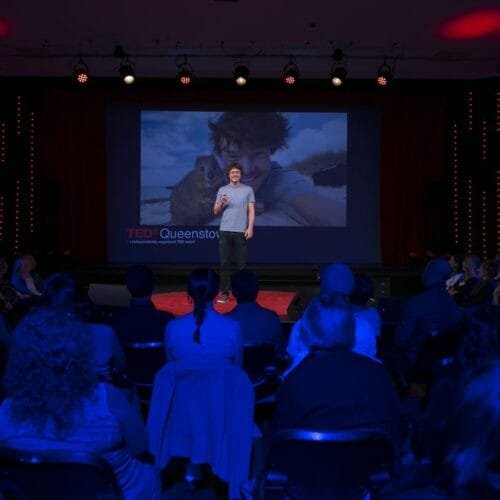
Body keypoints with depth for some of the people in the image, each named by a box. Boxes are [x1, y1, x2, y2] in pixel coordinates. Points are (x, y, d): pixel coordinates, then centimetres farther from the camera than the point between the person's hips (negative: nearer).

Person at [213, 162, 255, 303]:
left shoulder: (248, 190, 4)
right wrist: (221, 203, -12)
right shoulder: (222, 190, 8)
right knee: (225, 262, 2)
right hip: (225, 231, 1)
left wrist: (250, 227, -11)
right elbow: (216, 212, 9)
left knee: (241, 263, 3)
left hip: (241, 231, -1)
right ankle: (225, 292, 7)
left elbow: (251, 210, 0)